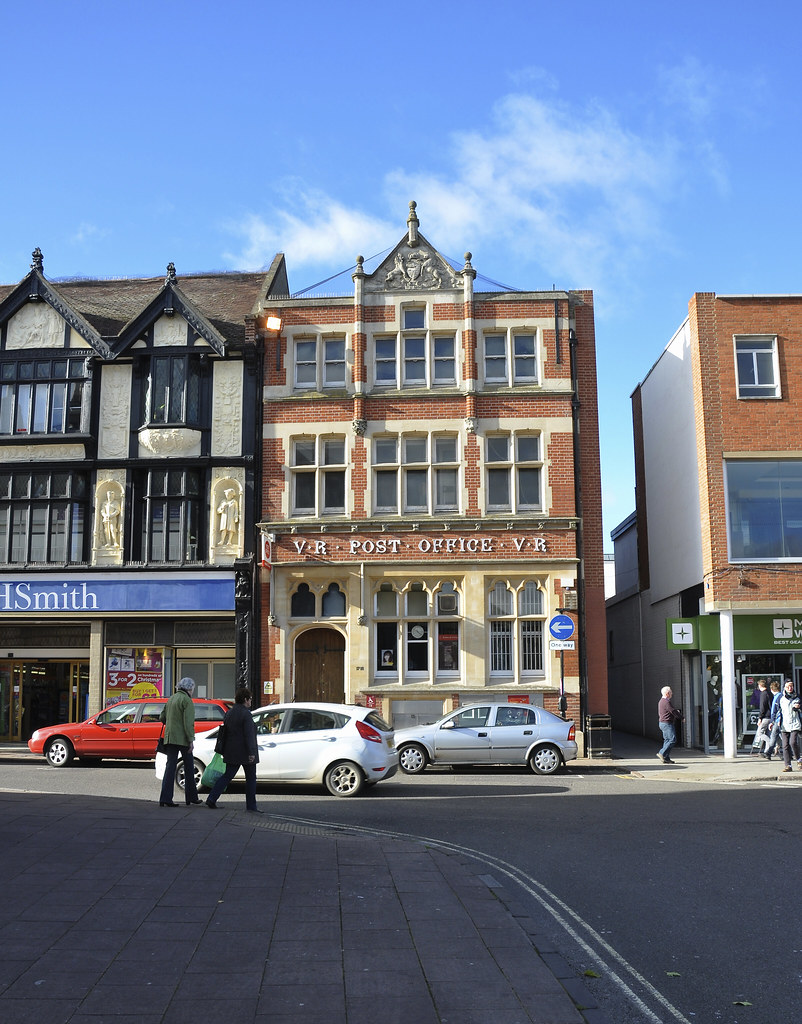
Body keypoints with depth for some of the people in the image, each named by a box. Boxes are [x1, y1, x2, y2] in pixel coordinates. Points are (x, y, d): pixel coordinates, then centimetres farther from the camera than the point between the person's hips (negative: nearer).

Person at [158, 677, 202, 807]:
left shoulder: (171, 699, 15)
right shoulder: (186, 700, -10)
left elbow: (162, 717, 19)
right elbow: (188, 722, -17)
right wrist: (191, 739, -16)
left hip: (169, 737, 7)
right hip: (182, 738, -6)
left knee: (170, 766, 3)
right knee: (189, 767, 7)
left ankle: (165, 798, -6)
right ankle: (191, 797, 15)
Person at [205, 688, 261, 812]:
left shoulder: (229, 713, 10)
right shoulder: (246, 714, -15)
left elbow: (226, 731, 16)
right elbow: (249, 735, -20)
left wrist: (226, 751, 23)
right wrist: (251, 752, -20)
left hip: (232, 752, 7)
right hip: (245, 752, -7)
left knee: (227, 775, 10)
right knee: (251, 778, 6)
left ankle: (211, 799, -1)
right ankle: (251, 805, 9)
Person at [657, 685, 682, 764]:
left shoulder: (661, 701, 17)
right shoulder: (666, 702, -17)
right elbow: (673, 711, -16)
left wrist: (677, 711, 14)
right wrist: (681, 718, -2)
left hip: (662, 723, 11)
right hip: (667, 723, -11)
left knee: (667, 740, 10)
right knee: (672, 740, -10)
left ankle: (666, 758, 8)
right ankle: (662, 753, -13)